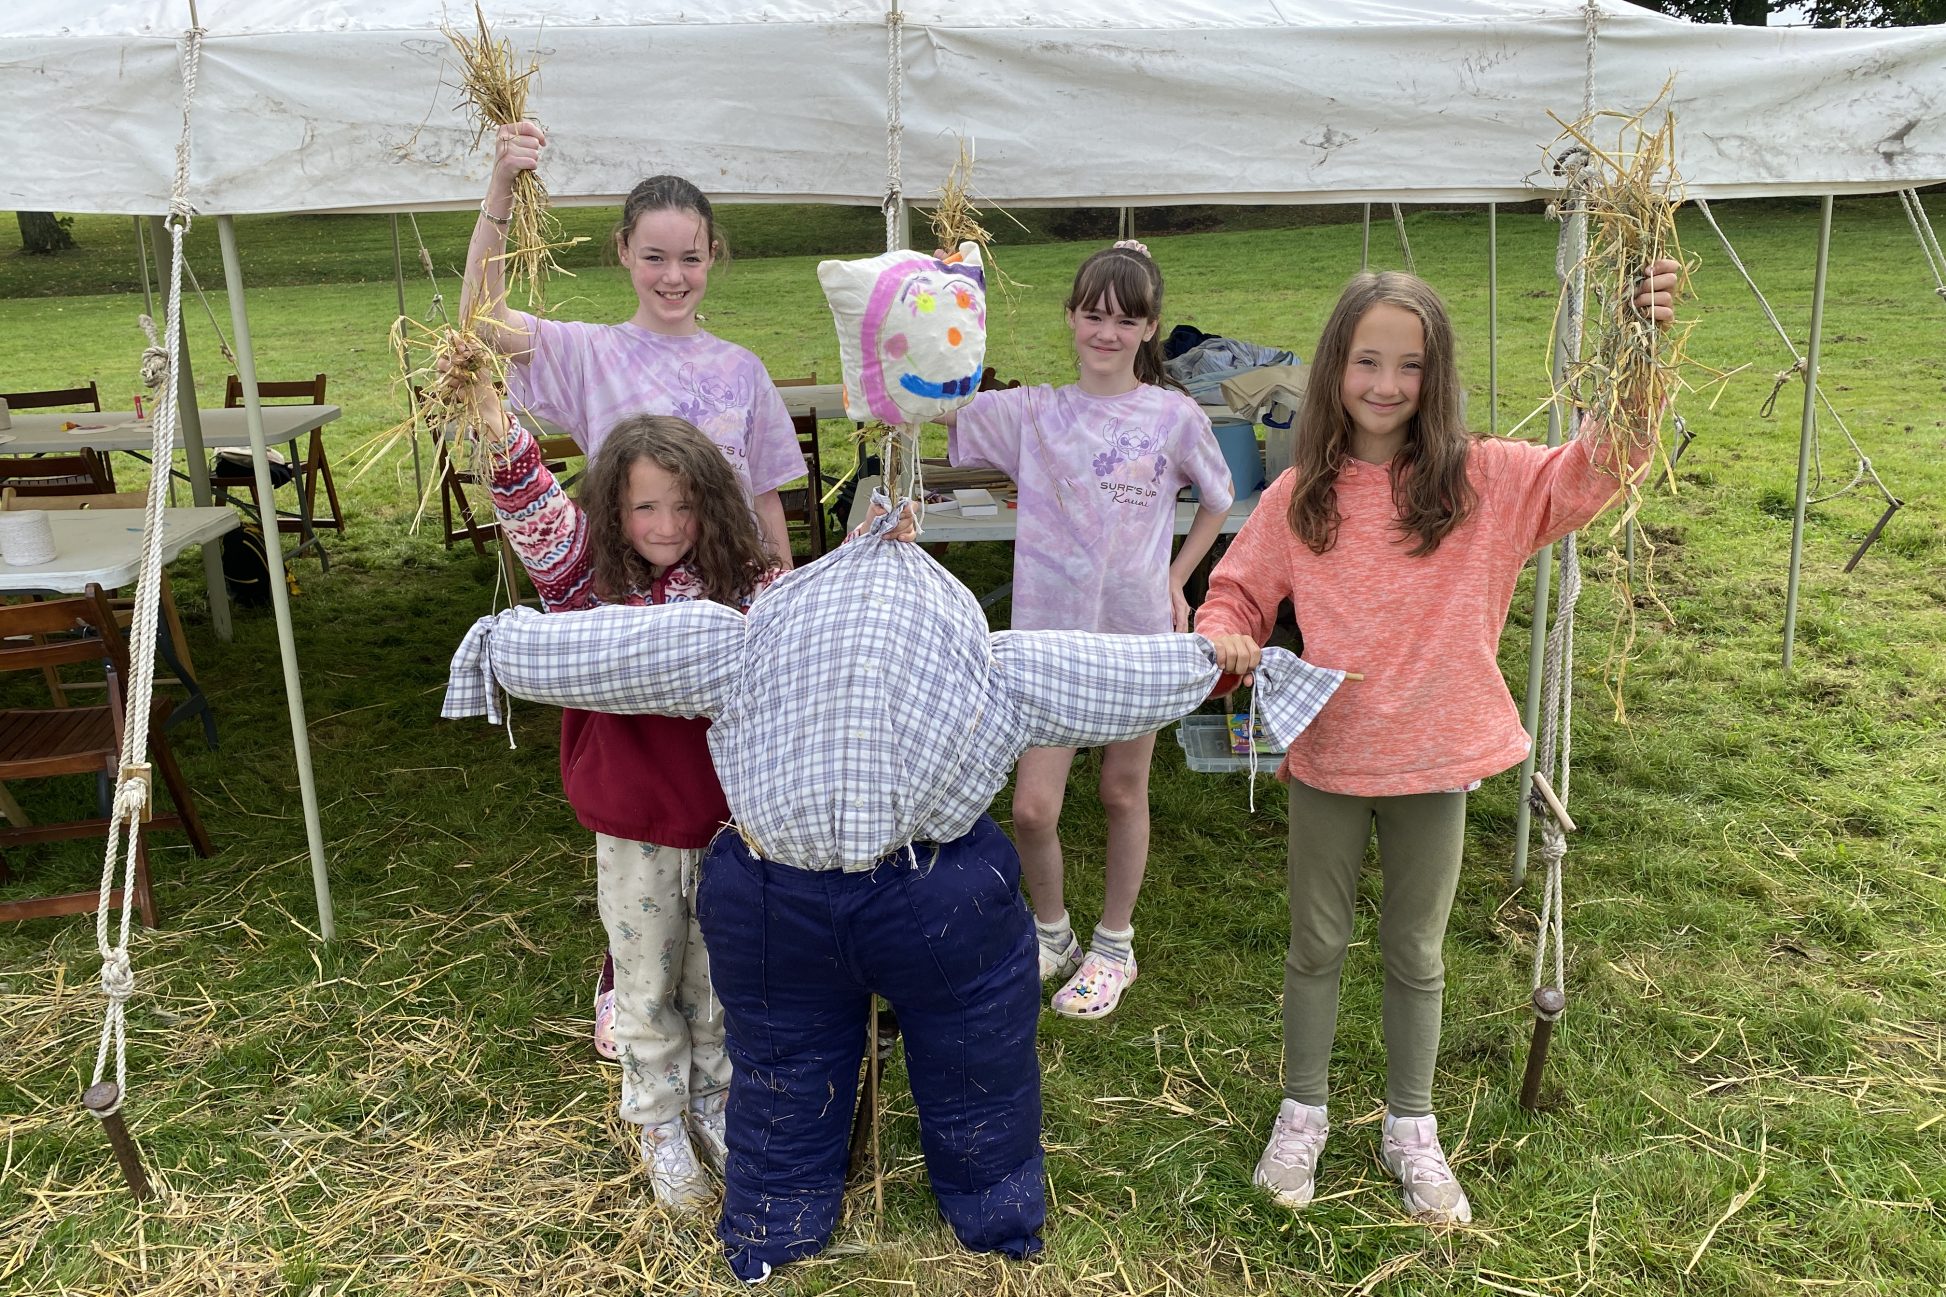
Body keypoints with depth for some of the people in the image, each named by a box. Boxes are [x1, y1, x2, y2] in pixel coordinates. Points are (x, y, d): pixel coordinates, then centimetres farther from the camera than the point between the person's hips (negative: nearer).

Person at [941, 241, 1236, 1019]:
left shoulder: (1174, 417, -3)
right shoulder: (1031, 414, -3)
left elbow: (1218, 501, 12)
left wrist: (1175, 581, 5)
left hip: (1135, 630, 0)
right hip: (1050, 630, 0)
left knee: (1123, 793, 14)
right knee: (1032, 808, -3)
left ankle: (1115, 947, 34)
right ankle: (1051, 937, 26)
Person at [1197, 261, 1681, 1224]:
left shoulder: (1482, 481, -7)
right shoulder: (1299, 497, -5)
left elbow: (1595, 468, -18)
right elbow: (1238, 592, 3)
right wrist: (1223, 636, -19)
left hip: (1436, 760, 0)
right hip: (1327, 757, 0)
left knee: (1416, 956, 17)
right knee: (1316, 946, 17)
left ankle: (1410, 1128, 38)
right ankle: (1302, 1113, 38)